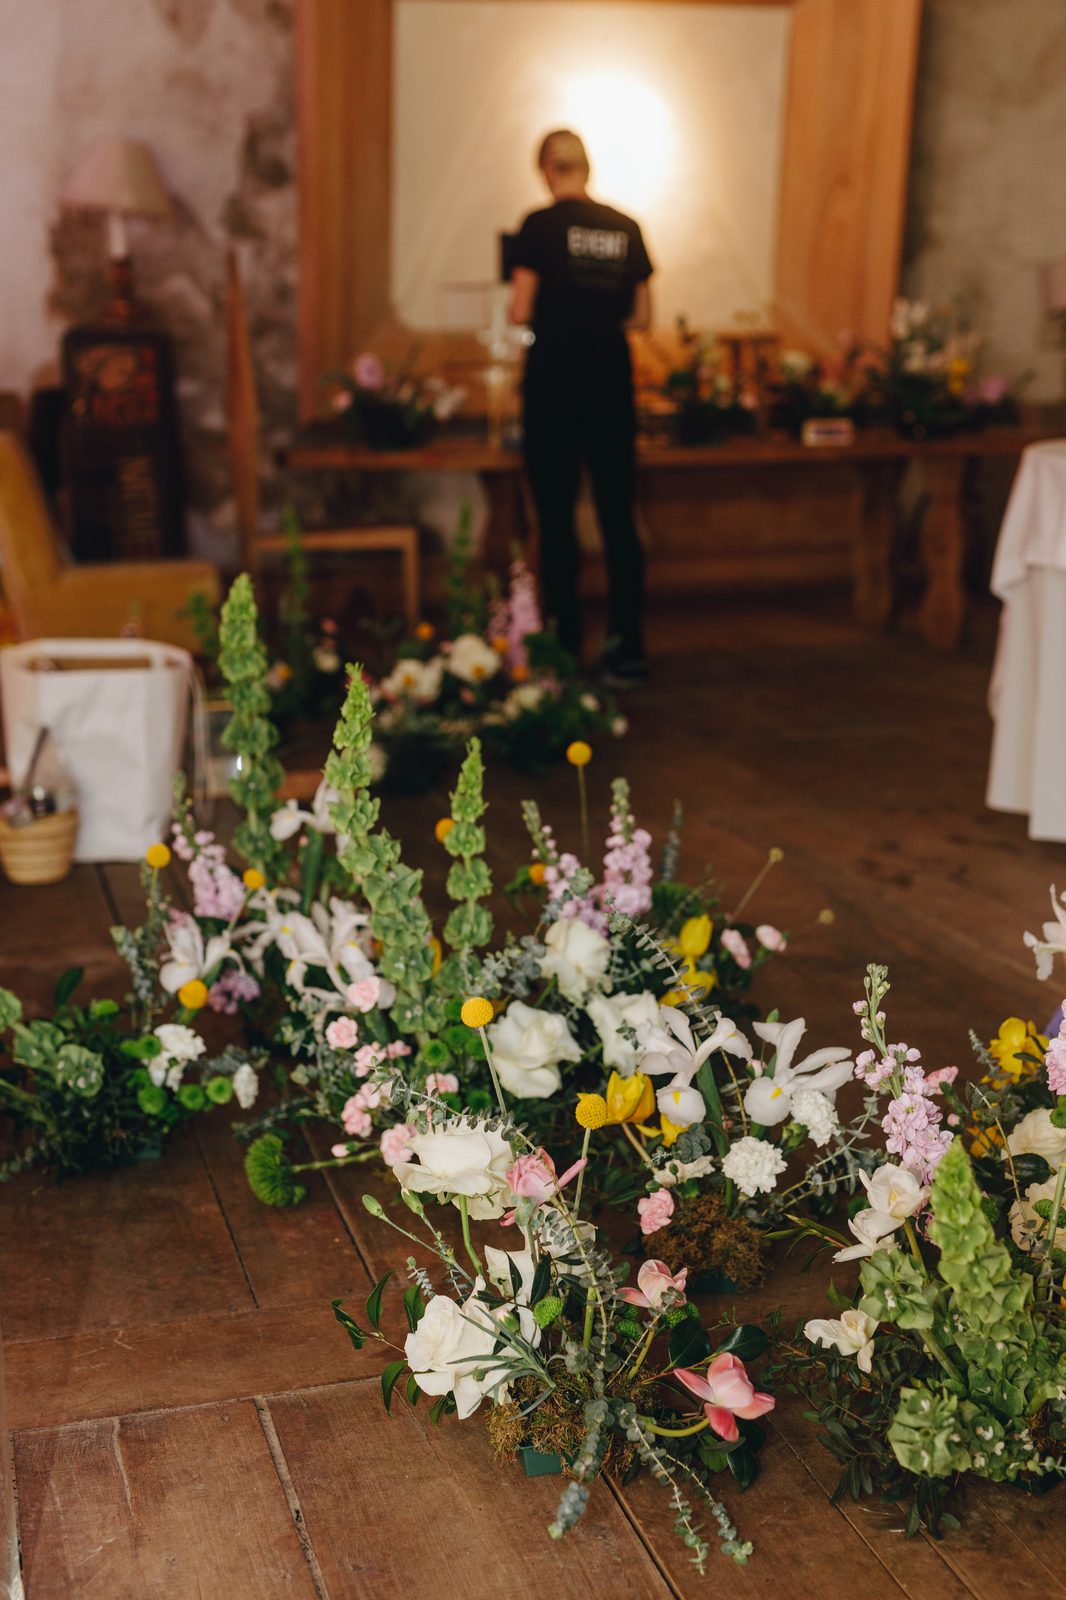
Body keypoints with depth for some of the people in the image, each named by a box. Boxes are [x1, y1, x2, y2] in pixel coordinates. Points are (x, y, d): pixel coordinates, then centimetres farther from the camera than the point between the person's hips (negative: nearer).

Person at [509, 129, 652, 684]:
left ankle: (565, 645, 8)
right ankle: (627, 648, 5)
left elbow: (520, 312, -10)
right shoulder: (625, 228, 6)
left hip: (555, 375, -3)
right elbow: (641, 315, 8)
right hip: (612, 377, 4)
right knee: (618, 513, 6)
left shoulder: (540, 226, -6)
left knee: (556, 517, 4)